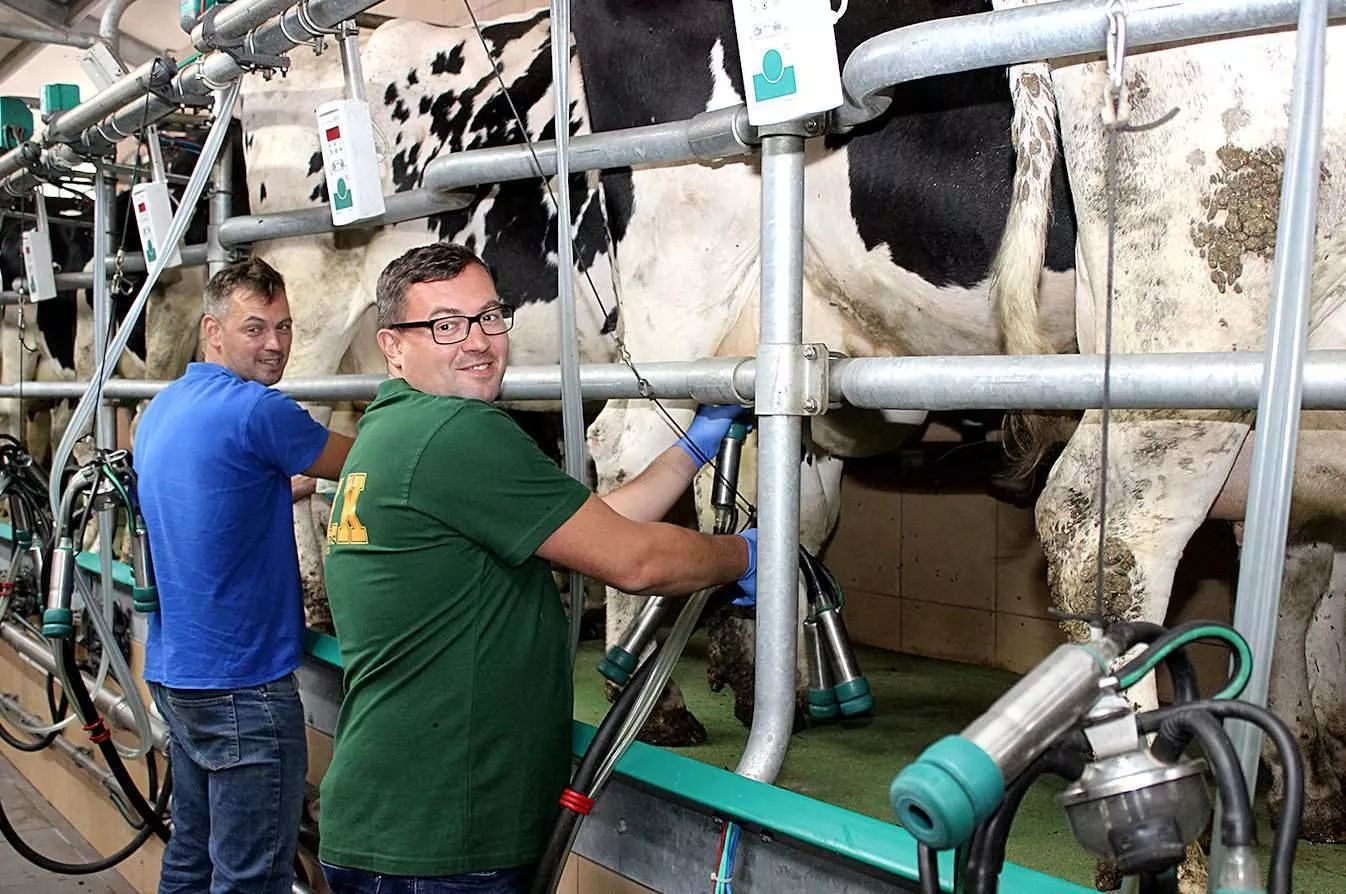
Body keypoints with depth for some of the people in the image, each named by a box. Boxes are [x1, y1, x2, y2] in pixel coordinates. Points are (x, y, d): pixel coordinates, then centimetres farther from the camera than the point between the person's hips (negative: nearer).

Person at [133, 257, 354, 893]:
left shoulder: (161, 410, 10)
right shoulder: (257, 411, -18)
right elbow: (354, 462, -4)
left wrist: (291, 485, 19)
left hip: (175, 672, 10)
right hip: (243, 682, -10)